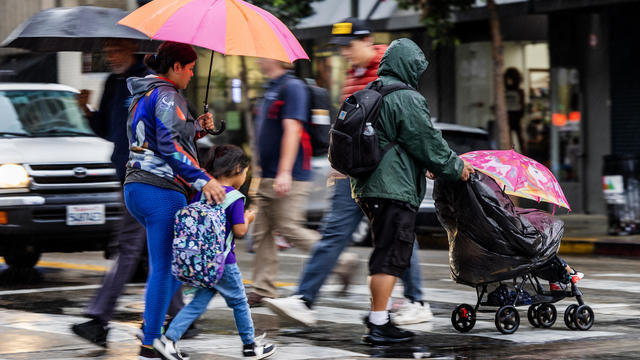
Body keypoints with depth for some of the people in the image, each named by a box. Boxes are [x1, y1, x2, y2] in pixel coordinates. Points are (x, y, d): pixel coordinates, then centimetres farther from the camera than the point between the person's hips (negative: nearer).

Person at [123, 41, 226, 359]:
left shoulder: (143, 95, 19)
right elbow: (170, 147, -21)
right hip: (161, 191, -10)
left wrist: (196, 130, 15)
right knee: (164, 267, -5)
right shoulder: (167, 96, -11)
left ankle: (151, 326, 13)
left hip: (136, 188, 10)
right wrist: (203, 179, -25)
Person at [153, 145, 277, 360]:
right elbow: (239, 231, -15)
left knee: (199, 303, 9)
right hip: (223, 262, -6)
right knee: (239, 303, 11)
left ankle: (169, 338, -4)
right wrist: (248, 219, 4)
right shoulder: (235, 197, -14)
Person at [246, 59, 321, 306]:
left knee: (290, 229, -10)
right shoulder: (271, 89, 18)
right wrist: (261, 174, 24)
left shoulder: (292, 87, -12)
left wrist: (285, 172, -26)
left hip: (289, 178, -10)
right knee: (262, 232, 6)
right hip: (268, 178, 10)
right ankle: (263, 290, 9)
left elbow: (292, 130, -20)